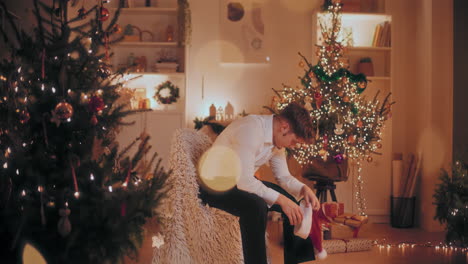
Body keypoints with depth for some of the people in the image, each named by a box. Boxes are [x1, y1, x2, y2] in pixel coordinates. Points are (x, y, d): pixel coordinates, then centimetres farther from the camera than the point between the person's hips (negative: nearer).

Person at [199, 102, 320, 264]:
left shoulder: (277, 136, -1)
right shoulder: (251, 129, -29)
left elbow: (283, 176, 7)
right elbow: (243, 181, -35)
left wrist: (303, 189, -12)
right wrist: (280, 199, -34)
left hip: (244, 182, 9)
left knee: (292, 201, 0)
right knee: (256, 206, -35)